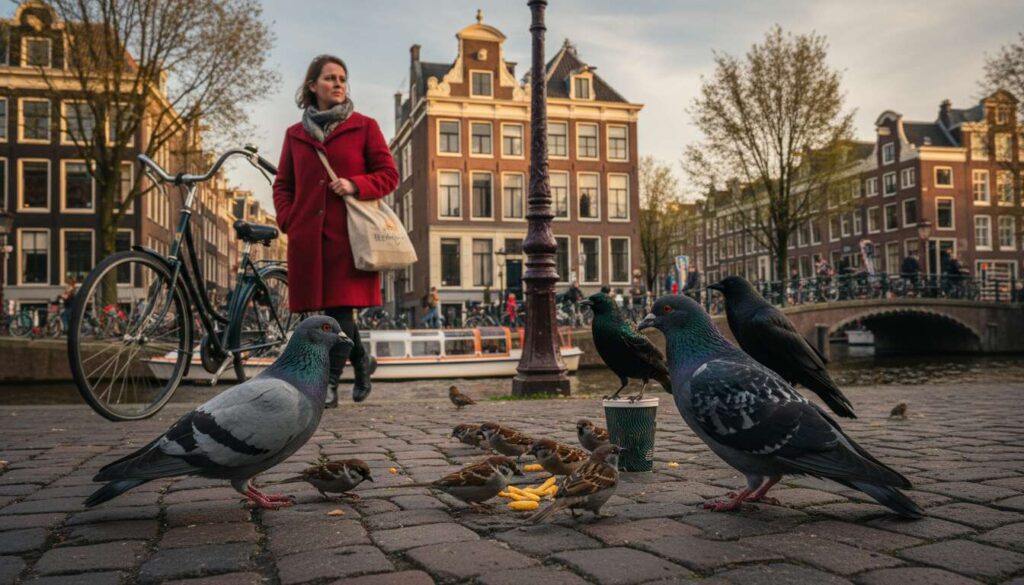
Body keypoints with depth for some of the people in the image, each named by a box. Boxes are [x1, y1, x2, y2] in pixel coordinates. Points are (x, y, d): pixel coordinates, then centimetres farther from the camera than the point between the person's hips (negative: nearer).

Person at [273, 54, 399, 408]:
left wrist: (355, 185, -12)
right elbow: (282, 185, 19)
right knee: (330, 310, 3)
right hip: (307, 236, 3)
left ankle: (329, 384, -1)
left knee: (339, 307, -9)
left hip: (348, 233, -3)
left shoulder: (364, 127, 7)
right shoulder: (295, 134, 16)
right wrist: (287, 220, 3)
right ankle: (361, 360, 27)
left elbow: (389, 175, 4)